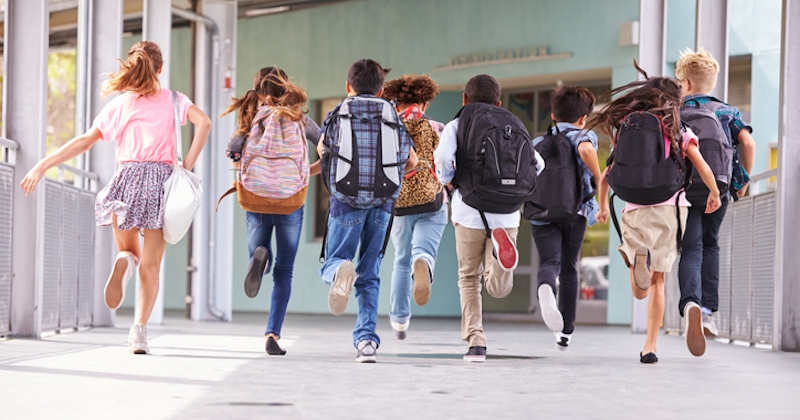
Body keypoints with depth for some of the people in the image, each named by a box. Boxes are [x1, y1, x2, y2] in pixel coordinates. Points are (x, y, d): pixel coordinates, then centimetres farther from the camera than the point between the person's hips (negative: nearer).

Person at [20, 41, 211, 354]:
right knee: (150, 265, 4)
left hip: (128, 179, 1)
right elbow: (203, 122, -8)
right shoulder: (172, 100, 10)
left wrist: (42, 166, 4)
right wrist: (188, 165, -4)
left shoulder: (120, 104, 10)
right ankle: (139, 330, -11)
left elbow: (85, 141, 3)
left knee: (129, 250, 20)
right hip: (162, 179, -1)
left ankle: (125, 261, -18)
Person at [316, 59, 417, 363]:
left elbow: (321, 149, 24)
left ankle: (340, 270, -29)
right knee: (369, 275, 10)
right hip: (382, 201, 2)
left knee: (332, 262, 8)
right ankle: (366, 339, -2)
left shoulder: (338, 115, 7)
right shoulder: (393, 117, 12)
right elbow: (412, 161, 20)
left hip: (347, 199, -2)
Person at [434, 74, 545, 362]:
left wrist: (447, 180, 7)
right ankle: (500, 246, -30)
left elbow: (443, 158, -14)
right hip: (506, 213, 1)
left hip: (470, 211, -1)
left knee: (469, 279, 13)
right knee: (499, 288, 2)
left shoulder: (456, 126, 5)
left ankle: (475, 342, 3)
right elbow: (536, 164, 7)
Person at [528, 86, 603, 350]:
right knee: (569, 269, 15)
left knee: (550, 262, -12)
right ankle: (565, 331, 19)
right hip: (574, 212, -1)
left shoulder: (538, 142, 16)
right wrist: (599, 181, -10)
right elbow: (586, 150, -20)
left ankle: (546, 288, -51)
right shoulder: (584, 136, 5)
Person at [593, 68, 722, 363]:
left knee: (640, 292, -3)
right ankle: (650, 346, 8)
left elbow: (606, 177, 12)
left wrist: (603, 207, 29)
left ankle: (637, 257, -37)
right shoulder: (680, 133, 4)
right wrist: (714, 194, 15)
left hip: (636, 211, 0)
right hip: (671, 207, 0)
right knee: (657, 281, 14)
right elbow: (703, 168, -5)